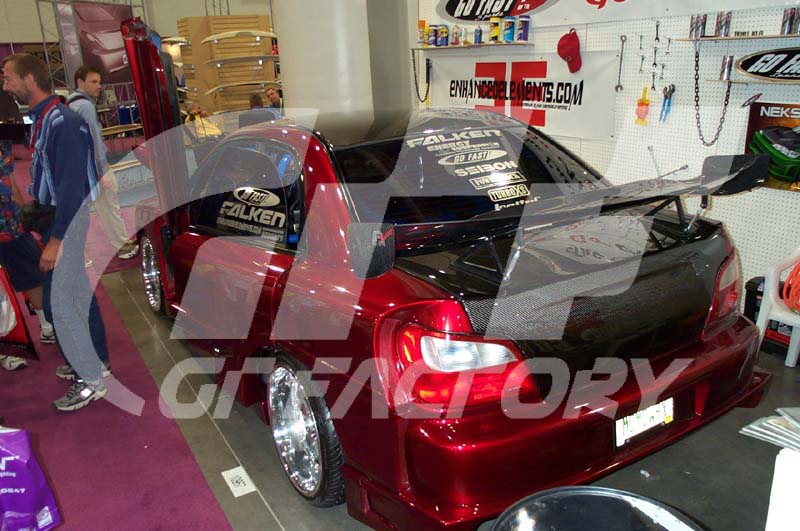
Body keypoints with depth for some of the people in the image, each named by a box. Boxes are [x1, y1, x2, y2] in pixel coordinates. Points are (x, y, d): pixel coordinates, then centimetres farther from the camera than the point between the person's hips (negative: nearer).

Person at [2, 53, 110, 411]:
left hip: (72, 220, -10)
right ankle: (93, 362, 31)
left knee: (61, 301, -6)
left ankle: (91, 381, 4)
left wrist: (55, 240, -23)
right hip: (60, 216, 10)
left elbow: (72, 185, -23)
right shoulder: (42, 119, 11)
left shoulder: (61, 121, -19)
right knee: (78, 295, 17)